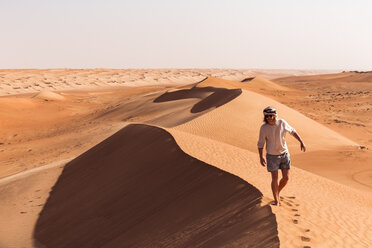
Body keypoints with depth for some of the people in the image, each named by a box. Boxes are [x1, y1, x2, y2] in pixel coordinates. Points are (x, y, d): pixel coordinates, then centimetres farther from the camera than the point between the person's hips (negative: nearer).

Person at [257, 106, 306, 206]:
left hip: (284, 154, 3)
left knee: (286, 178, 4)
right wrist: (261, 157, -15)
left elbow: (292, 131, 5)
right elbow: (260, 143, -6)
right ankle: (276, 200, 17)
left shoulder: (282, 122, -11)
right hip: (272, 156, -3)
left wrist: (301, 142, -1)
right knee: (275, 179, -2)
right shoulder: (263, 128, -16)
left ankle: (277, 192, 32)